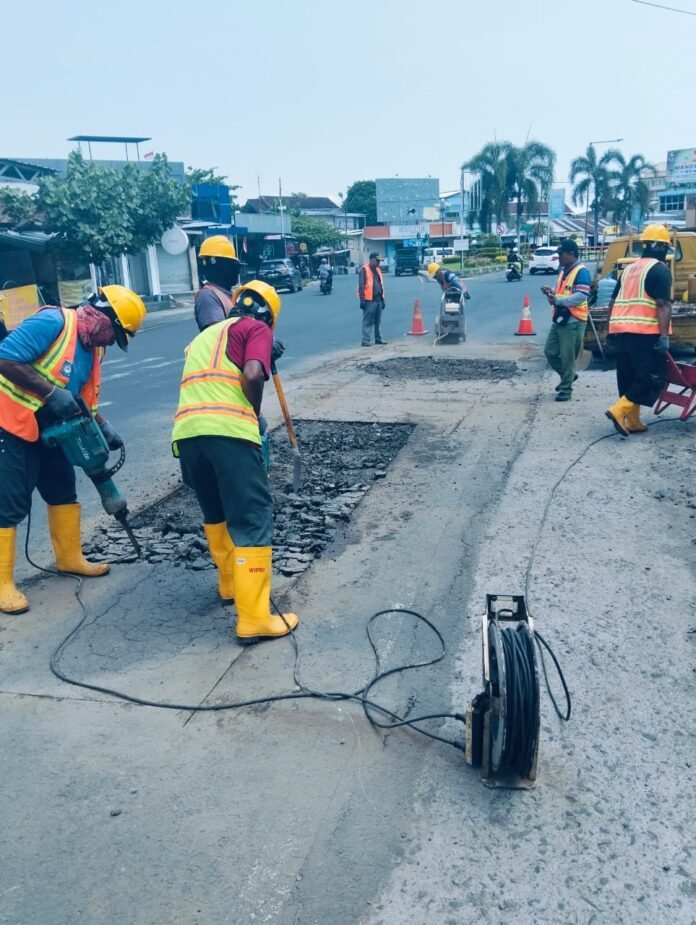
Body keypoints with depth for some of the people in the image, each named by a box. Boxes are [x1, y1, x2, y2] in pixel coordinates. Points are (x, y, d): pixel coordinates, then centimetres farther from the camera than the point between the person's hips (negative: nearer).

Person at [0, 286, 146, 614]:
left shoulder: (92, 348, 6)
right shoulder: (53, 321, -20)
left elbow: (85, 400, 11)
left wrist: (104, 427, -6)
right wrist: (50, 392, -30)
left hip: (47, 428, 9)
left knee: (63, 489, 16)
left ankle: (69, 558, 32)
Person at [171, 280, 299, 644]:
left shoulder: (203, 336, 34)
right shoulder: (256, 328, 12)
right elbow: (252, 375, -7)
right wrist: (255, 412, 9)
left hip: (186, 432, 7)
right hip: (229, 431, -7)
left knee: (216, 513, 26)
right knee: (253, 519, -1)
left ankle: (230, 582, 41)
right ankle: (254, 619, -2)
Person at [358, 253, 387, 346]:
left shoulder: (378, 270, 17)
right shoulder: (364, 270, -7)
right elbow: (361, 286, -12)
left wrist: (382, 299, 20)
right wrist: (362, 299, -17)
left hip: (378, 299, 8)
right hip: (369, 300, -8)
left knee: (378, 321, 12)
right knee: (368, 321, -6)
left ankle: (378, 338, 20)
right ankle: (365, 340, -4)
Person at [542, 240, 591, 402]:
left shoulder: (581, 272, -12)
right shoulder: (563, 270, 17)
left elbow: (581, 296, -22)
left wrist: (558, 300, -28)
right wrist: (551, 292, 4)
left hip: (573, 321, -9)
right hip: (559, 319, 9)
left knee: (567, 357, -4)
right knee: (550, 351, 11)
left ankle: (566, 389, 7)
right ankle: (568, 375, 31)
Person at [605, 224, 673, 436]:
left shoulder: (630, 269, 20)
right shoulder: (660, 270, -4)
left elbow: (614, 302, 22)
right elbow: (663, 305, -15)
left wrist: (611, 329, 26)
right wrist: (664, 335, -19)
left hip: (620, 330, 8)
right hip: (645, 333, -8)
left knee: (628, 377, 12)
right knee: (652, 378, -4)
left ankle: (633, 421, 14)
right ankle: (619, 410, -17)